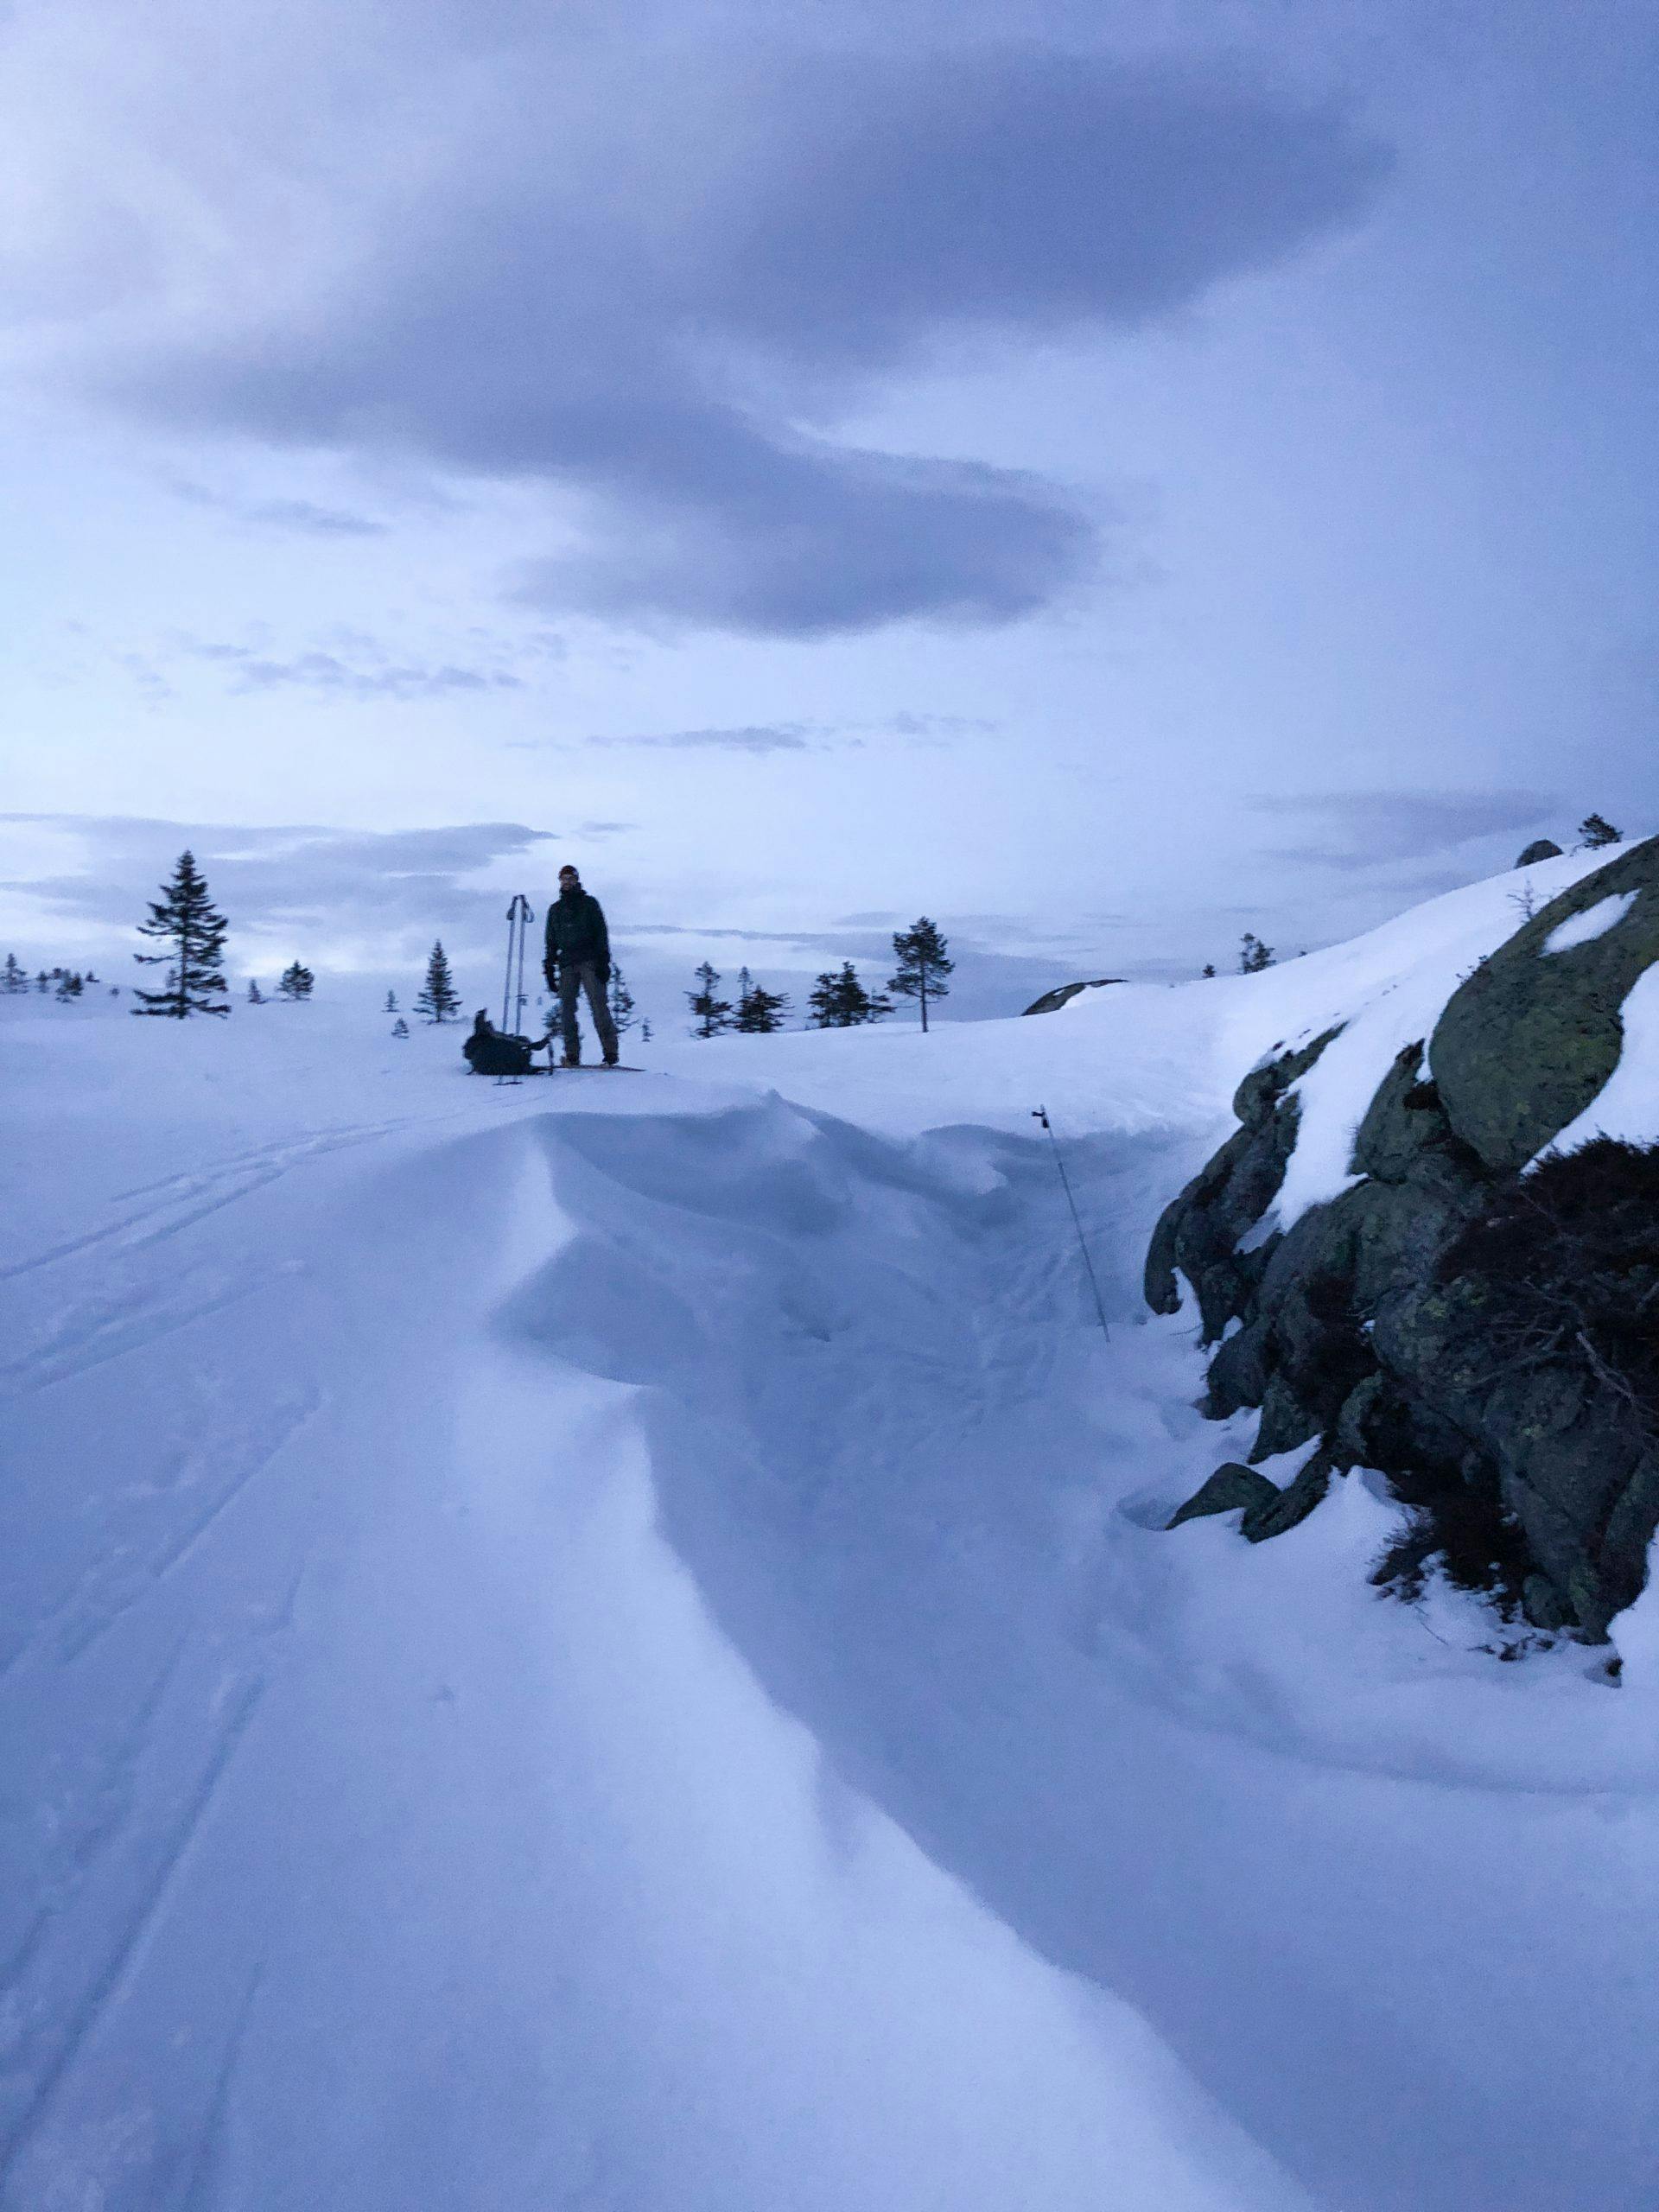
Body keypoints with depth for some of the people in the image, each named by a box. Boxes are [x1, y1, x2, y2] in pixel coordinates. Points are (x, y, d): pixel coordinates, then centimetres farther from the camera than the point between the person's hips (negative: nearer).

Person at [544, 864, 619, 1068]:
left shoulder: (589, 903, 10)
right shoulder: (555, 909, 21)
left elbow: (601, 933, 4)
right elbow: (551, 941, 21)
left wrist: (603, 961, -7)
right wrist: (549, 968, 12)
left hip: (589, 961, -4)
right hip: (567, 964, 4)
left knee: (598, 1004, -12)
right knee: (566, 1008, -6)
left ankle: (610, 1052, -13)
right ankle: (572, 1056, -7)